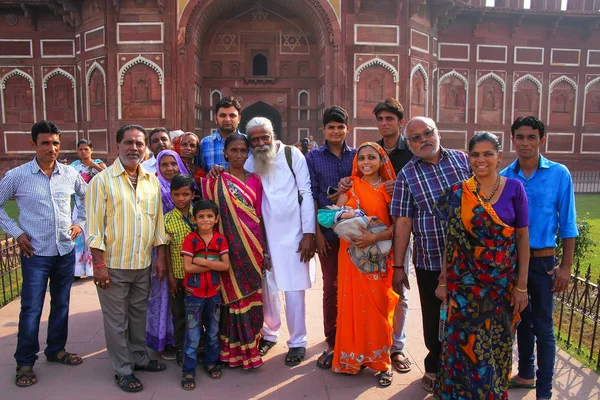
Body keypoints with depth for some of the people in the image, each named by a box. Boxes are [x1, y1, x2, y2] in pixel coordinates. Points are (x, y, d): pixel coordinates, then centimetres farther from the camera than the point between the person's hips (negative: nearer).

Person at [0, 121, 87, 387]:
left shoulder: (70, 175, 1)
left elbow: (87, 197, 18)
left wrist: (80, 223, 7)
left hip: (66, 251, 3)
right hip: (35, 253, -3)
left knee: (61, 303, 14)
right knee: (31, 309, 1)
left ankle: (56, 349, 32)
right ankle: (25, 363, 18)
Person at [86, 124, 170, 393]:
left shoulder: (152, 181, 6)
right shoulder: (102, 180, -8)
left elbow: (158, 221, 9)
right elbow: (95, 225, -10)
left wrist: (161, 256, 6)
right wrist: (98, 263, -14)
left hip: (143, 264, 5)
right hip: (113, 265, -4)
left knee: (139, 314, 18)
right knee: (116, 320, 8)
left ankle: (139, 358, 36)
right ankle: (123, 371, 23)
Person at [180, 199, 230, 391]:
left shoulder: (220, 240, -2)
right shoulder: (190, 239, -9)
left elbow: (226, 265, -11)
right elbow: (188, 267, -17)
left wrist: (202, 261, -18)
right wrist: (213, 264, -16)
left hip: (214, 292, 3)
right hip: (194, 293, -3)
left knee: (213, 331, 16)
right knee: (192, 334, 2)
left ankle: (211, 362, 33)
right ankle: (189, 371, 13)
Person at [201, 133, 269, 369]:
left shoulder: (254, 181, 8)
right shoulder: (215, 182, 0)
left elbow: (259, 216, 9)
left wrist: (264, 251, 6)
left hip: (252, 246, 3)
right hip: (229, 246, -2)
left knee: (251, 294, 8)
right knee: (233, 295, 2)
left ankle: (250, 345, 24)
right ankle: (235, 350, 18)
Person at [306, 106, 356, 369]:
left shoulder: (357, 156, 8)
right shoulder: (313, 157, 6)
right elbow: (311, 196, 2)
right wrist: (317, 231, -4)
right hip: (327, 231, -1)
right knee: (330, 287, 4)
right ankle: (332, 344, 15)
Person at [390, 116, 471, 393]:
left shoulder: (463, 160, 2)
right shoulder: (407, 175, -3)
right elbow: (403, 222, -5)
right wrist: (398, 267, -5)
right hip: (430, 261, -1)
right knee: (434, 319, 11)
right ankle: (435, 368, 35)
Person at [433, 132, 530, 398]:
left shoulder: (514, 189, -3)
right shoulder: (457, 194, -2)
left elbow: (523, 238, -2)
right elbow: (450, 241, 2)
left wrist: (521, 286, -4)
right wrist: (443, 281, 1)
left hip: (502, 284, 0)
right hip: (465, 283, 0)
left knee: (497, 345, 12)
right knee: (467, 346, 6)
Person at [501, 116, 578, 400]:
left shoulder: (559, 174, -7)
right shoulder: (505, 177, -1)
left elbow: (567, 224, -4)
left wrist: (565, 266, -6)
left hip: (542, 260, -3)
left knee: (543, 327, 4)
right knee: (521, 321, 18)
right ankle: (525, 374, 36)